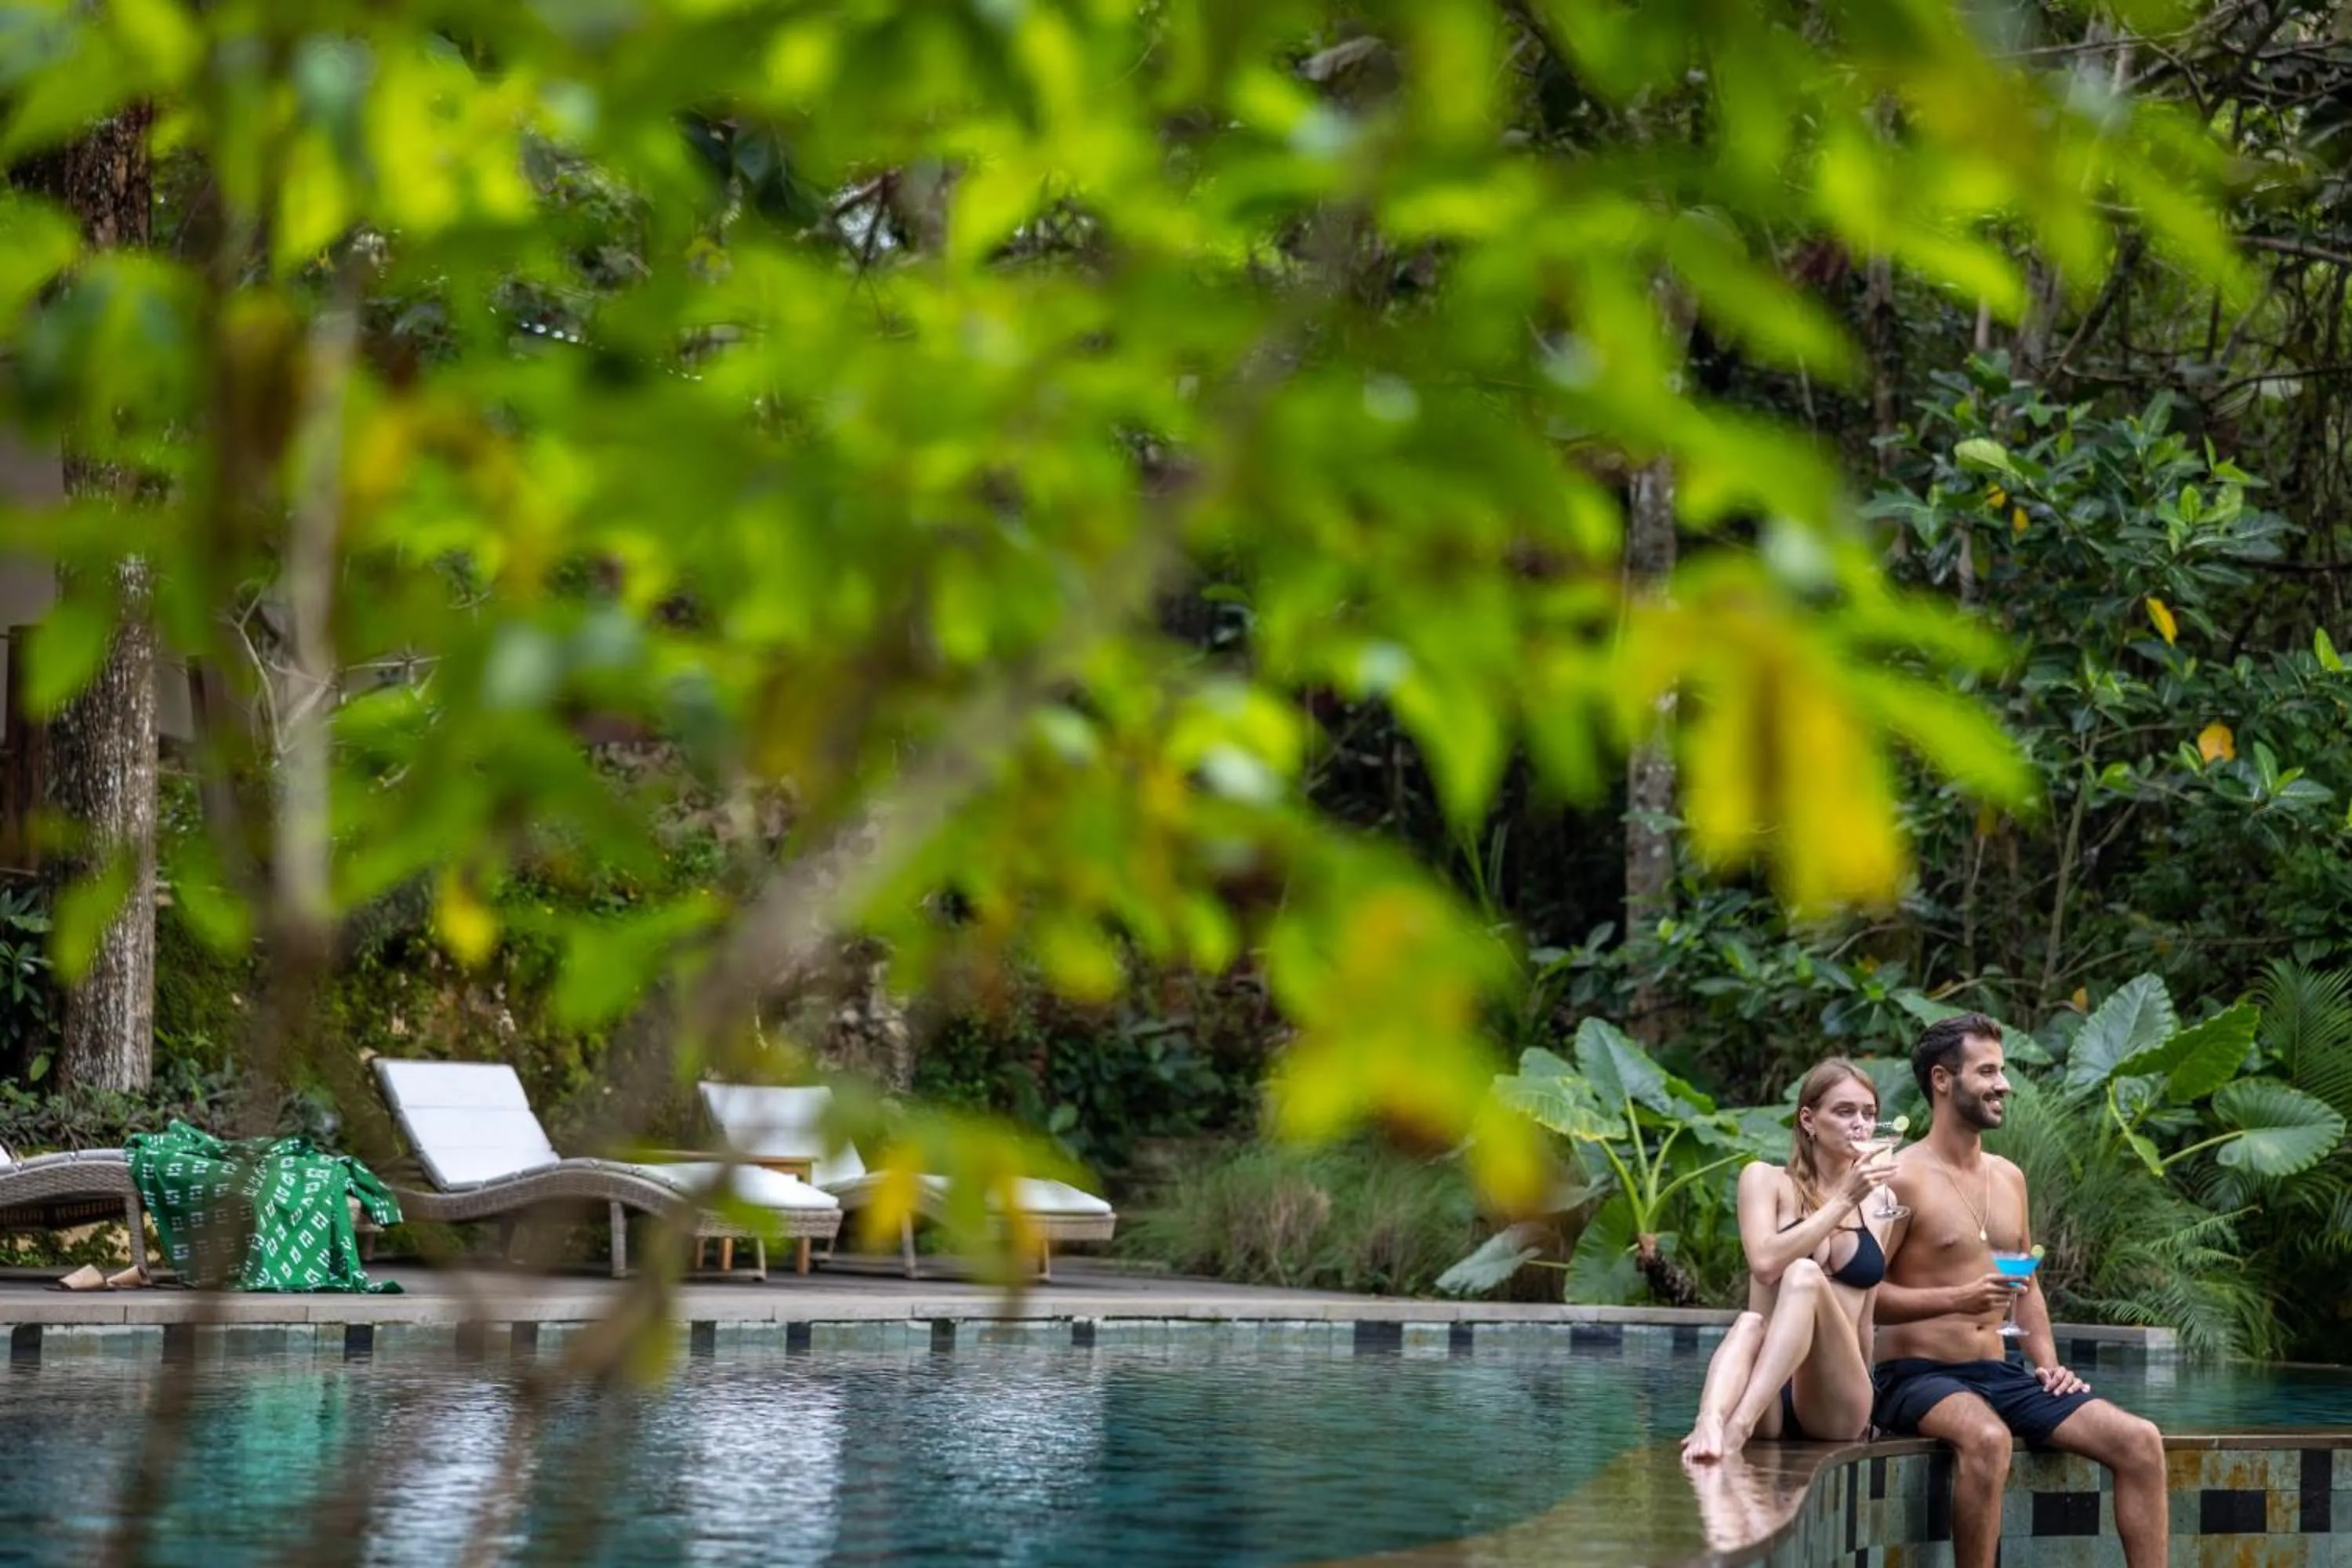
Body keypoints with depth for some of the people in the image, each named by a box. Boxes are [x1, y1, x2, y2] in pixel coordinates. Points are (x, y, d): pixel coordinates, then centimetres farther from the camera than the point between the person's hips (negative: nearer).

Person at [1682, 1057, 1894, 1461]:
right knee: (1750, 1324, -34)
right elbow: (1766, 1263, -11)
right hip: (1770, 1403, -1)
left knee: (1805, 1275, -28)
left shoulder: (1878, 1203, 15)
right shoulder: (1767, 1181, 8)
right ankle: (1710, 1423, -64)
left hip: (1834, 1405, 1)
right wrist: (1845, 1200, -10)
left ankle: (1739, 1423, -51)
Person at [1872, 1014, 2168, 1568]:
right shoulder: (1905, 1179, -8)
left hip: (1999, 1374, 7)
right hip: (1918, 1373, -7)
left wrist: (2047, 1363, 8)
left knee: (2140, 1441, -10)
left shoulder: (2009, 1178, 15)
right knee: (1988, 1439, -40)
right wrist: (1958, 1300, -24)